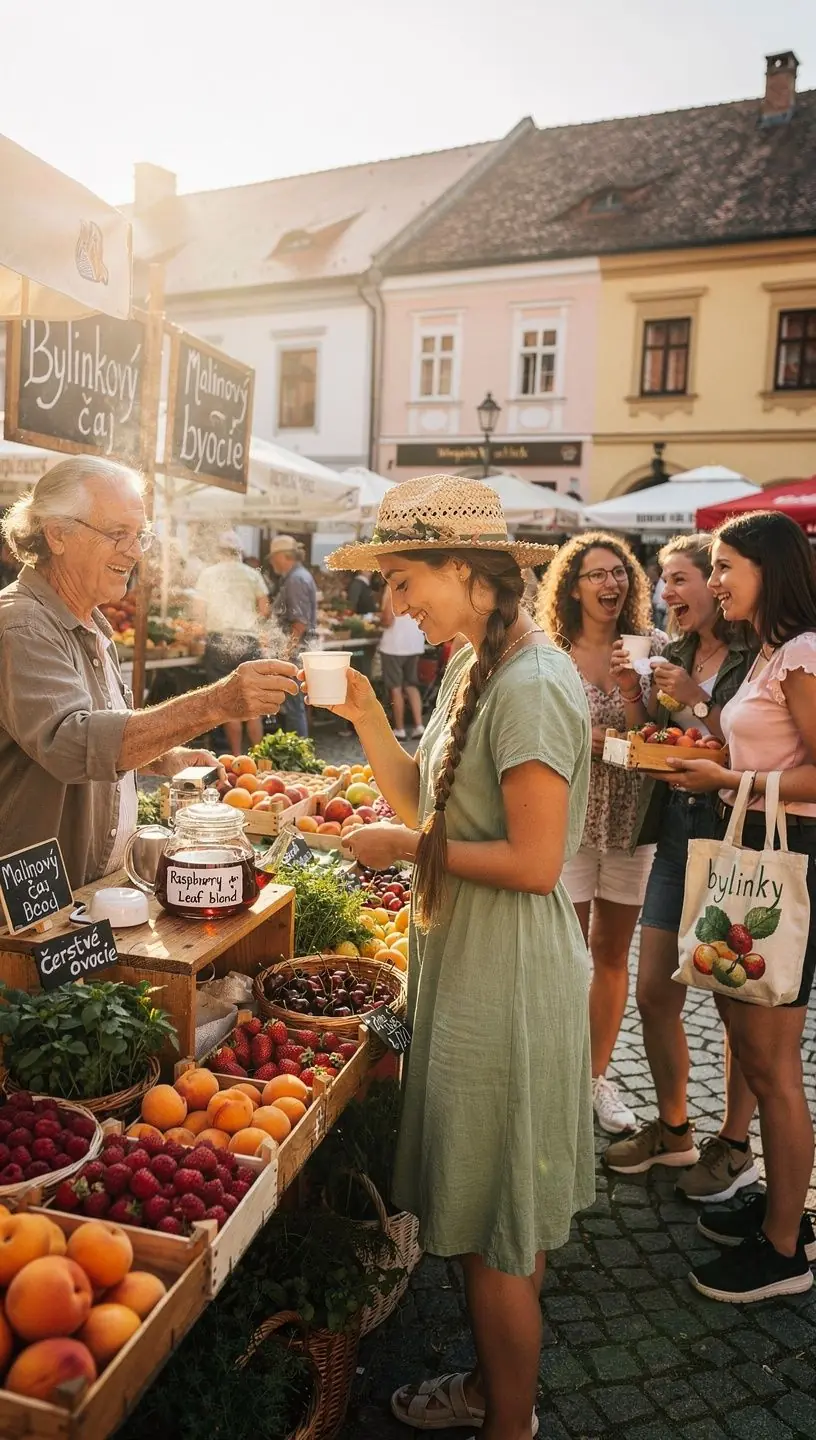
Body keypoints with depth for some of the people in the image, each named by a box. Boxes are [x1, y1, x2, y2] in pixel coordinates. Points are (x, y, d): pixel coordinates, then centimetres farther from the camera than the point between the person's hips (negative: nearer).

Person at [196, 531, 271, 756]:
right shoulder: (252, 574, 4)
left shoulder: (208, 573, 1)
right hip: (249, 641, 1)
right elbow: (264, 610, 1)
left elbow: (200, 610, -1)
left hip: (220, 641, -1)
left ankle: (237, 757, 4)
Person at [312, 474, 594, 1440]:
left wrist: (408, 847, -14)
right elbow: (427, 807, 9)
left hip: (508, 978, -9)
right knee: (478, 1207, 23)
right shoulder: (474, 668, 9)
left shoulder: (532, 686, -21)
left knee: (497, 1229, 9)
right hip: (468, 963, 9)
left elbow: (536, 862, -23)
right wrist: (366, 718, -1)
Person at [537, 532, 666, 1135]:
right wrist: (583, 739, -20)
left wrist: (632, 686, -16)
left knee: (613, 956, 14)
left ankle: (599, 1075, 33)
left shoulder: (652, 648, 1)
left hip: (632, 821, 3)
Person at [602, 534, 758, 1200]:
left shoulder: (758, 657, -11)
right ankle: (673, 1127, 32)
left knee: (737, 1002, 7)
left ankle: (735, 1145, 27)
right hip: (677, 832, 7)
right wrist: (633, 692, -3)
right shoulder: (677, 655, 11)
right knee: (654, 994, 11)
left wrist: (697, 699, -19)